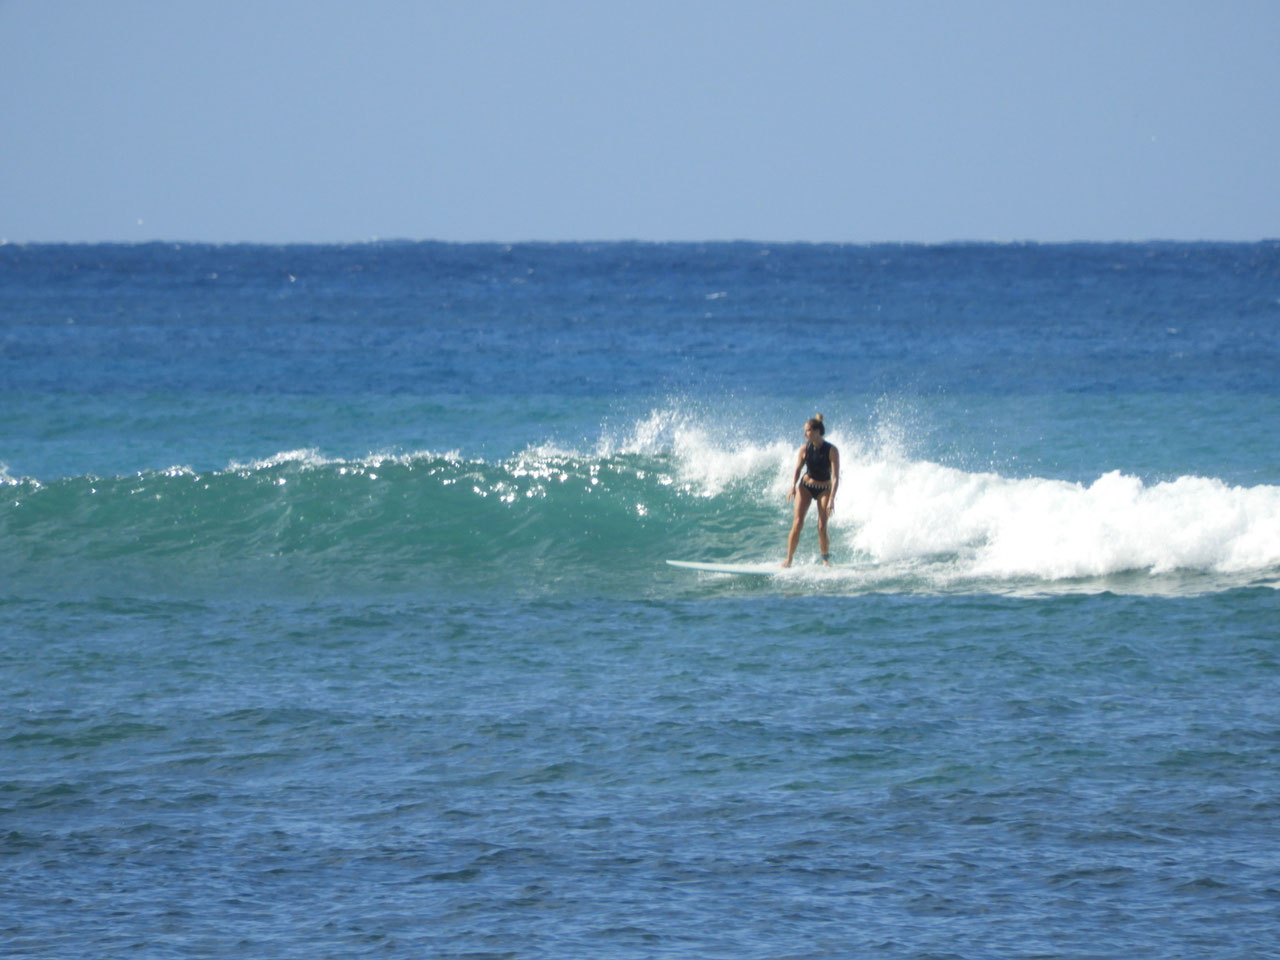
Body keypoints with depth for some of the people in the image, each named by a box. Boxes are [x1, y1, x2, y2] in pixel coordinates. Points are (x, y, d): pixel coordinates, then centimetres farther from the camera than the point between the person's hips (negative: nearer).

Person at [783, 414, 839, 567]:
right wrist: (793, 486, -16)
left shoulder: (831, 451, -18)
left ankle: (826, 559, 13)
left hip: (824, 489, -2)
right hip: (806, 487, 2)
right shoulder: (805, 449, -8)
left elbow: (835, 477, -19)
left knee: (822, 527, -8)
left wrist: (832, 499, -26)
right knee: (798, 523, -10)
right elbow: (798, 469, 3)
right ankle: (789, 559, -5)